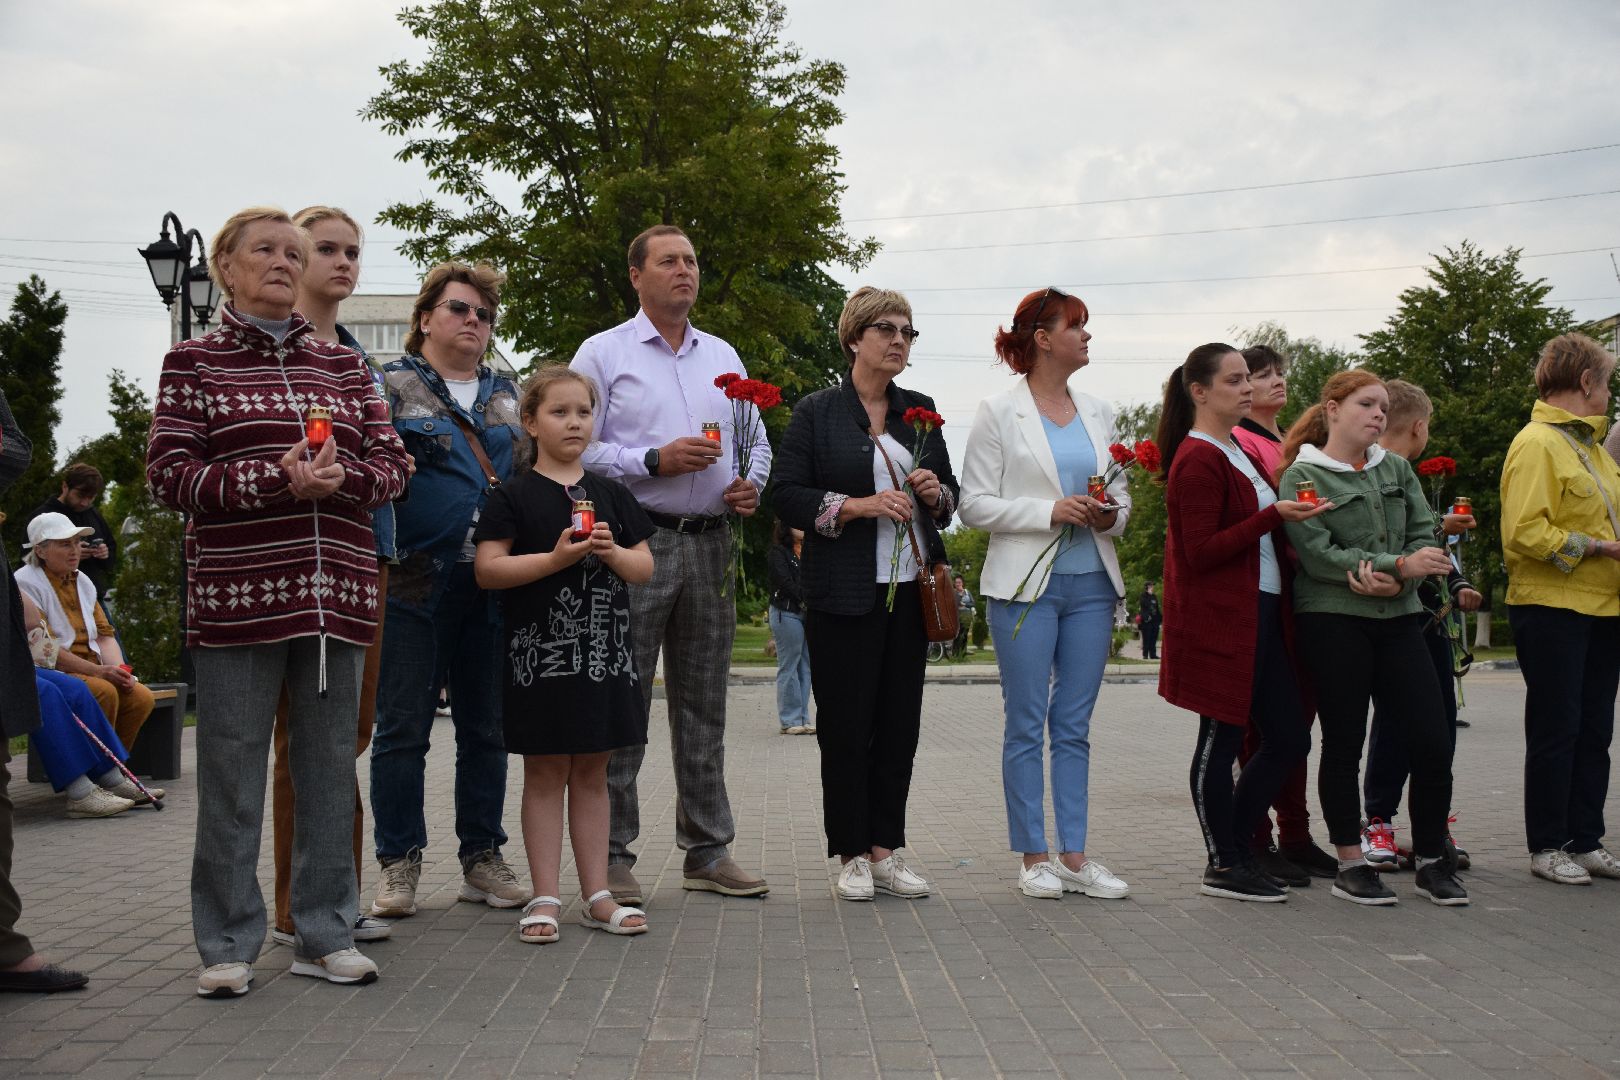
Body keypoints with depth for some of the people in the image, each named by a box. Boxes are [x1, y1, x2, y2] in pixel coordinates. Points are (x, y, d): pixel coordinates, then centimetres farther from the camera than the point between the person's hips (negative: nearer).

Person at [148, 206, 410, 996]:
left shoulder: (342, 365, 14)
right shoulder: (193, 362, 5)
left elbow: (389, 466, 10)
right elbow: (169, 474, -4)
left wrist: (336, 477, -12)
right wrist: (276, 481, -16)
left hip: (336, 595, 3)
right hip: (237, 596, -3)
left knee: (329, 766, 7)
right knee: (232, 773, 0)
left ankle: (325, 934, 17)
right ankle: (228, 945, 12)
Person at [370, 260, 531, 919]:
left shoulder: (507, 395, 18)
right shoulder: (391, 385, 4)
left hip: (492, 584, 5)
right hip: (415, 580, -4)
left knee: (487, 727, 9)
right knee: (403, 728, 0)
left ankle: (482, 859, 19)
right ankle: (399, 863, 11)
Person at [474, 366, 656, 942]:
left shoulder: (611, 495, 12)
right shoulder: (515, 496, -2)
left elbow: (645, 567, 12)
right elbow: (487, 568, -10)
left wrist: (612, 552, -9)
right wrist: (556, 558, -19)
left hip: (605, 651, 4)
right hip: (541, 652, -4)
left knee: (592, 773, 10)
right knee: (545, 774, 2)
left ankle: (597, 895, 16)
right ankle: (545, 898, 8)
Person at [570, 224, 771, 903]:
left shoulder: (723, 357, 18)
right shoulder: (604, 353, 2)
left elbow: (757, 441, 21)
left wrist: (751, 485, 0)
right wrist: (655, 461, -16)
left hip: (710, 543, 5)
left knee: (704, 705, 10)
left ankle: (707, 851, 17)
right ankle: (612, 855, 4)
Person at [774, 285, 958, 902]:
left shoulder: (920, 411, 14)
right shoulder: (816, 412, 1)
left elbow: (951, 495, 20)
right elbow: (787, 496, -6)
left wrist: (935, 493, -3)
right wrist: (858, 506, -17)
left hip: (910, 586, 5)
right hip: (844, 591, -4)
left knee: (900, 723, 5)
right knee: (846, 725, -1)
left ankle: (886, 849, 15)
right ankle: (852, 856, 9)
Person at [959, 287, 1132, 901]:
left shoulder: (1096, 413, 14)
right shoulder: (998, 413, -2)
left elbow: (1122, 489, 20)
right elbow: (974, 504, -6)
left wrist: (1112, 515, -3)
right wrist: (1050, 512, -16)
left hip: (1091, 582, 5)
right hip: (1027, 584, -5)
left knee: (1075, 726, 7)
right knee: (1026, 725, 1)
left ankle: (1073, 855, 13)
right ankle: (1033, 857, 9)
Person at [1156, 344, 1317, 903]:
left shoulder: (1235, 452, 18)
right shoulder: (1198, 460, -13)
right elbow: (1201, 552, -19)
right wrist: (1274, 516, -22)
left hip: (1261, 614, 10)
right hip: (1219, 620, -10)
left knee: (1289, 738, 8)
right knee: (1222, 739, -1)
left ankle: (1234, 847, 20)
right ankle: (1222, 867, 10)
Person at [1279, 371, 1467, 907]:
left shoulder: (1397, 469, 15)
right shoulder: (1302, 475, -2)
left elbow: (1424, 538, 6)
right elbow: (1317, 554, -13)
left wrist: (1393, 582, -14)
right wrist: (1399, 565, -17)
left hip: (1397, 617, 5)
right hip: (1332, 621, -5)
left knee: (1432, 741, -1)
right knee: (1344, 743, 2)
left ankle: (1432, 860, 13)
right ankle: (1350, 865, 12)